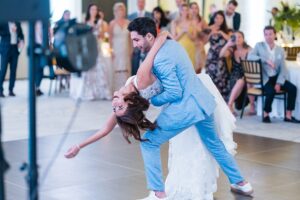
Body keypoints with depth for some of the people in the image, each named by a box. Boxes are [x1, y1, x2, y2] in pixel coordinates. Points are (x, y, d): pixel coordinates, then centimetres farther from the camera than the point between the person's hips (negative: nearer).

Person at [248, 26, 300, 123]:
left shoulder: (280, 50, 8)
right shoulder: (259, 46, 2)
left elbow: (283, 68, 2)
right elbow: (250, 56, -16)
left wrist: (279, 83, -14)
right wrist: (266, 60, -26)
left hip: (276, 77, 4)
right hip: (264, 78, -4)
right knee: (271, 91, -32)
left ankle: (288, 115, -11)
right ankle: (266, 114, -10)